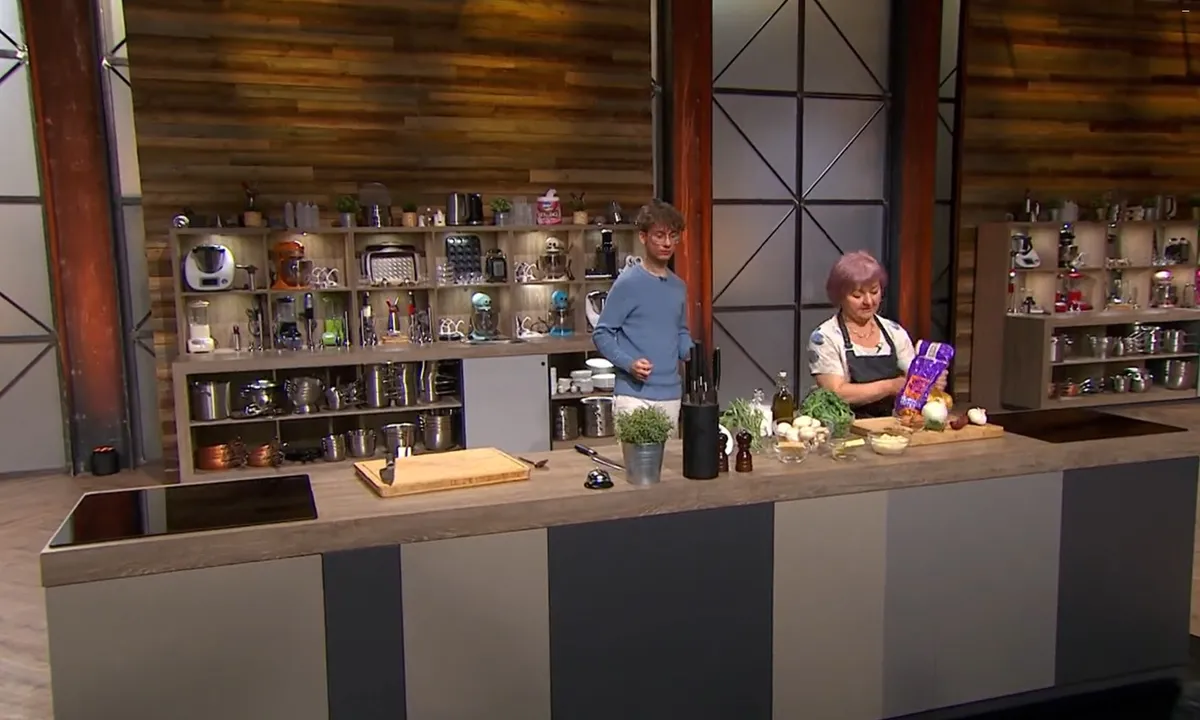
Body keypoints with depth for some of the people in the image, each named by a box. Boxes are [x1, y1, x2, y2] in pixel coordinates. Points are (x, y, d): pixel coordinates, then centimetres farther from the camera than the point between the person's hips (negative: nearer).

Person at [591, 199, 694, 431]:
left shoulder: (679, 287, 10)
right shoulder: (628, 282, -9)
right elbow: (601, 334, -8)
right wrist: (629, 363, -22)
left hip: (670, 394, 6)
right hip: (633, 395, -6)